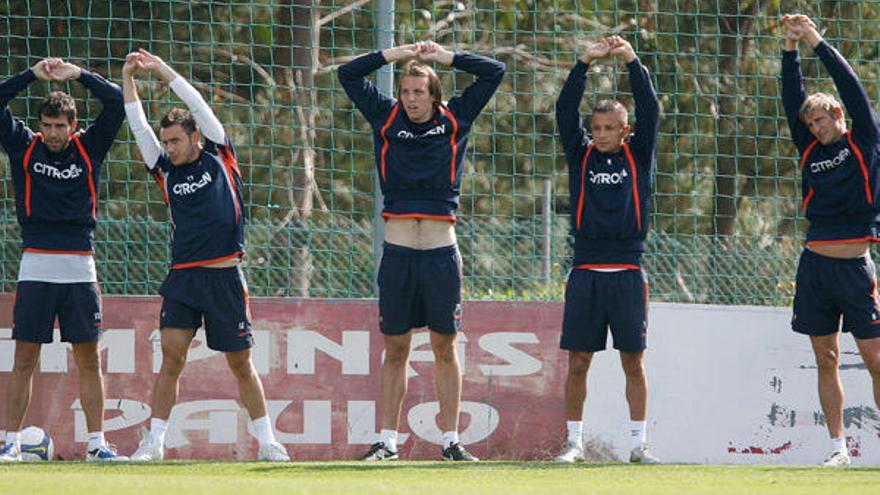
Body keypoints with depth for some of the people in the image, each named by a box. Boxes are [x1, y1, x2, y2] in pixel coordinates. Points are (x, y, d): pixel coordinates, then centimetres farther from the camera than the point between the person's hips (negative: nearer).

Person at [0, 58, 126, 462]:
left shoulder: (89, 148, 8)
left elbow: (117, 103, 2)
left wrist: (79, 75, -5)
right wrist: (33, 75, -6)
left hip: (80, 268, 1)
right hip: (36, 265, -1)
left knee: (89, 360, 3)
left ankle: (96, 443, 7)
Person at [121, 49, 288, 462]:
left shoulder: (219, 158, 5)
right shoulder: (166, 170, 11)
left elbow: (199, 107, 1)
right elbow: (138, 125, 9)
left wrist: (162, 69, 2)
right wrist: (128, 79, 3)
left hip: (225, 277, -2)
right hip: (183, 278, 2)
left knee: (241, 364, 4)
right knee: (171, 357, -8)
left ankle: (267, 441, 13)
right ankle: (154, 441, -6)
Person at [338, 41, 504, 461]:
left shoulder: (454, 120, 9)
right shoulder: (387, 119, 10)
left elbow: (493, 73, 11)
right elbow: (348, 75, 10)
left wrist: (444, 57, 10)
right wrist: (395, 55, 9)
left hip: (441, 253, -1)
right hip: (397, 252, 1)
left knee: (445, 348, 3)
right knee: (395, 350, 4)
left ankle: (451, 441, 6)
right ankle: (387, 441, 7)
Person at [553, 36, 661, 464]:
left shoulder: (638, 157, 8)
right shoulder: (581, 156, 10)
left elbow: (649, 111, -2)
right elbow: (565, 112, 0)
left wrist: (631, 61, -8)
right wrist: (585, 63, -9)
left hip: (627, 274, -1)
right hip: (586, 273, 1)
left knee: (633, 362, 1)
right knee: (578, 362, 1)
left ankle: (638, 444, 5)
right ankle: (574, 442, 8)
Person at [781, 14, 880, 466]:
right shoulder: (810, 150, 14)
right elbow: (793, 101, 10)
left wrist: (816, 41, -3)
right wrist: (790, 49, 2)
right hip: (815, 263, 4)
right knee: (826, 360, 4)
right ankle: (838, 448, 7)